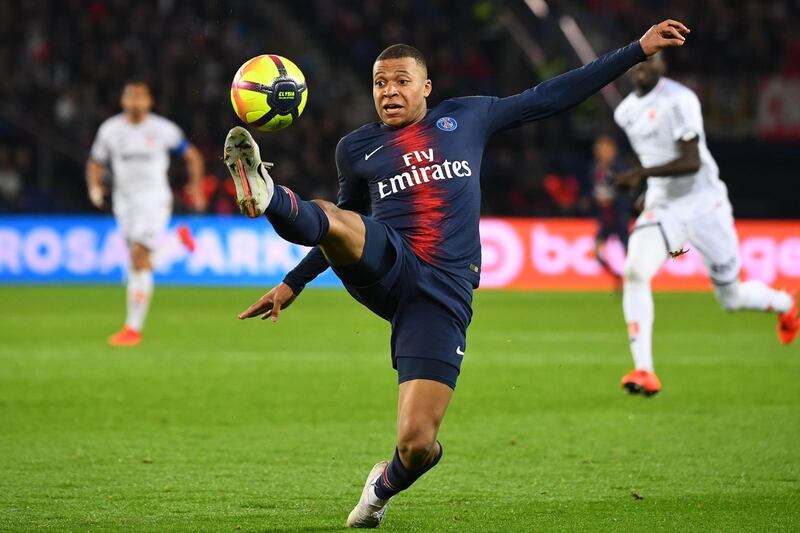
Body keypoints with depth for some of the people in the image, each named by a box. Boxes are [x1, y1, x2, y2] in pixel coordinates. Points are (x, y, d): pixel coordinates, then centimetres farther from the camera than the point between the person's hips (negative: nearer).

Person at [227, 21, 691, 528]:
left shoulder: (467, 118, 14)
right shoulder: (357, 148, 16)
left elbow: (554, 95, 17)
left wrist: (638, 50, 17)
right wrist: (292, 284, 32)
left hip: (443, 296, -1)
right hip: (384, 265, 1)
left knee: (418, 446, -9)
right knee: (327, 218, -35)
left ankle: (384, 486, 23)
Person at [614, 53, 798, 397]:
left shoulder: (678, 101, -18)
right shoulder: (626, 112, 7)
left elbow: (692, 161, -26)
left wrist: (642, 174, -35)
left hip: (702, 204, -5)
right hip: (662, 206, 5)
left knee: (732, 297, 6)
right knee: (635, 273, -22)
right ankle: (644, 371, -23)